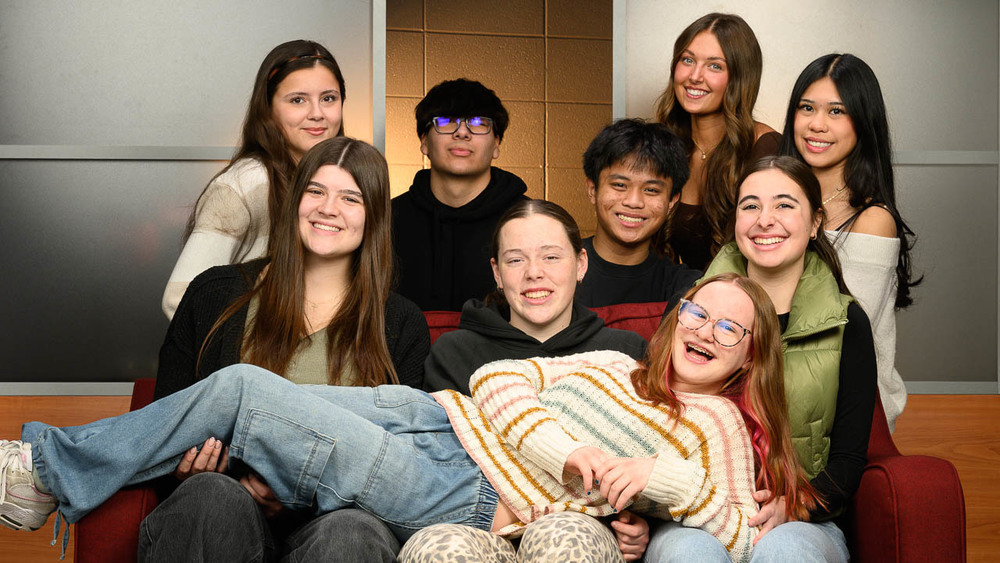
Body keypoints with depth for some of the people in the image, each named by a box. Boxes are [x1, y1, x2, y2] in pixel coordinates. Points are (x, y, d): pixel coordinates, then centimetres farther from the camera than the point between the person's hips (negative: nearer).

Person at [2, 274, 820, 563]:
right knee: (241, 384, -11)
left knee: (242, 390, -16)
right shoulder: (612, 366, 21)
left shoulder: (717, 430, 9)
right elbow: (496, 379, 11)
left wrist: (669, 477, -18)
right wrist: (559, 445, -7)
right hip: (437, 417, 5)